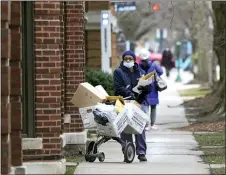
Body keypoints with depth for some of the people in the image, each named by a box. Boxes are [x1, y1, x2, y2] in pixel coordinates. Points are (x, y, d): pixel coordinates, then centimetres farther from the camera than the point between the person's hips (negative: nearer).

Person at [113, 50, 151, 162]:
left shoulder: (140, 72, 16)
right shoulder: (118, 72, 6)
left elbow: (149, 89, 11)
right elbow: (118, 88, -7)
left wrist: (145, 87, -13)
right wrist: (130, 94, -22)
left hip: (139, 103, 2)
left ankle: (141, 152, -1)